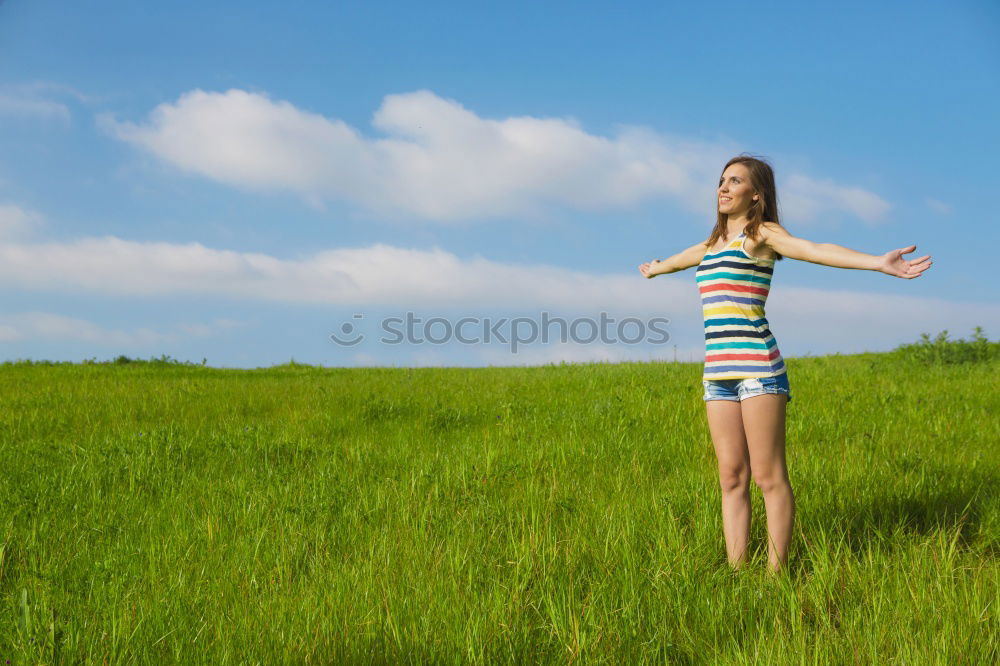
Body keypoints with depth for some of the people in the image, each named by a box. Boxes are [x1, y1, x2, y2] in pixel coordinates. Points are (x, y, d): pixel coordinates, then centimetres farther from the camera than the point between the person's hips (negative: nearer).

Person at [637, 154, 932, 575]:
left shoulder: (762, 234, 1)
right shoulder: (715, 241, 22)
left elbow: (816, 250, -15)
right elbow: (682, 259, 44)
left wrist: (878, 263, -31)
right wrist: (653, 269, 65)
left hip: (757, 365, -7)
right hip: (717, 371, 7)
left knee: (768, 477, -4)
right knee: (732, 478, 5)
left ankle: (776, 574, 2)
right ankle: (735, 572, 9)